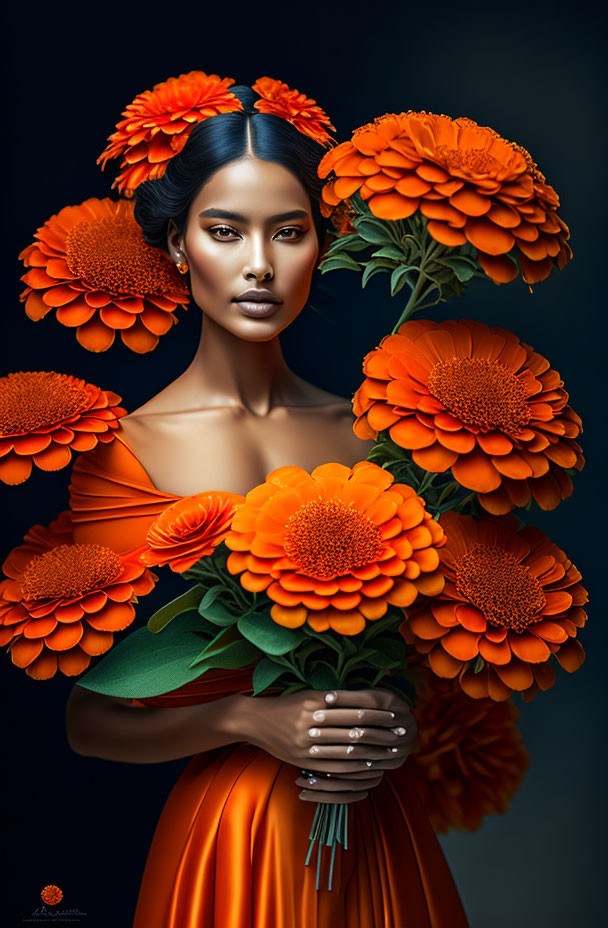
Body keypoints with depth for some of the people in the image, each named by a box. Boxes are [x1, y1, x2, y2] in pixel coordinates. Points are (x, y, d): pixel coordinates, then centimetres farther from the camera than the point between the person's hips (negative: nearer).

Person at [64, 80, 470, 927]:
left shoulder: (367, 433, -3)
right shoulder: (118, 450, -10)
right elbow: (86, 719, -7)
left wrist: (398, 726, -8)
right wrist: (247, 720, -19)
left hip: (381, 833, 3)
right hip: (228, 844, -2)